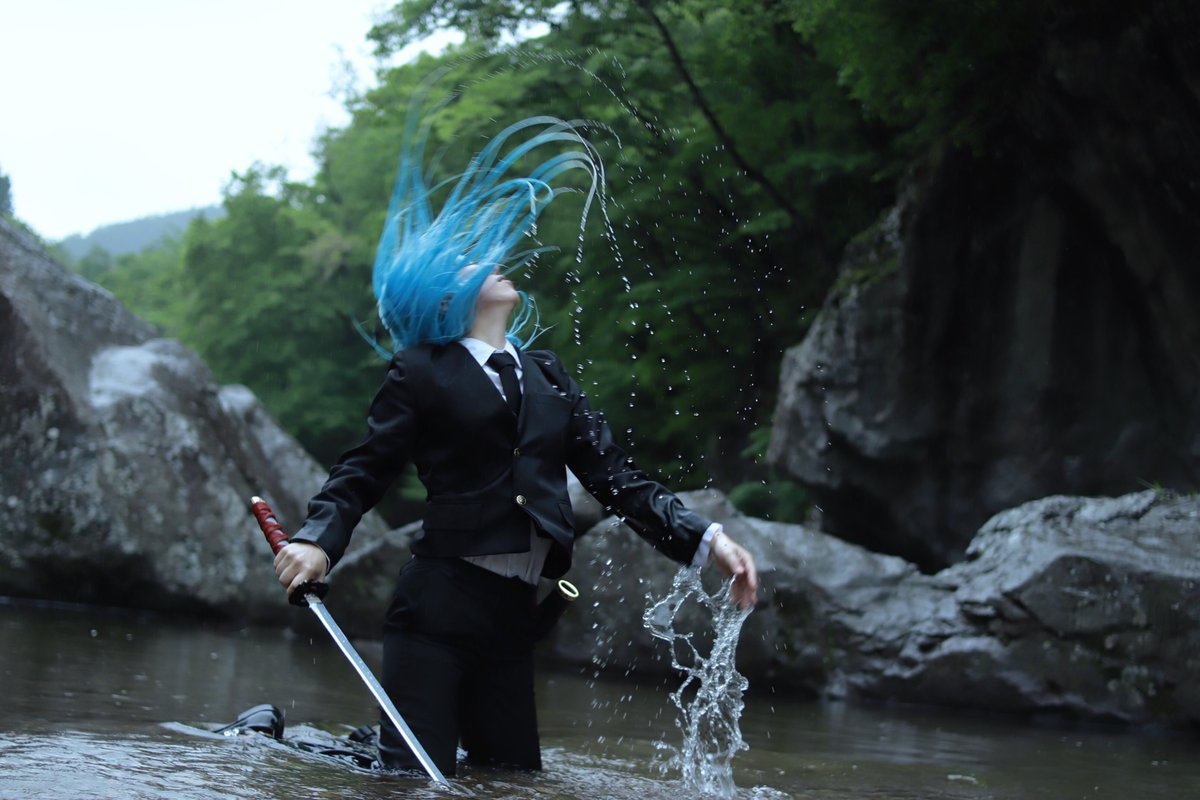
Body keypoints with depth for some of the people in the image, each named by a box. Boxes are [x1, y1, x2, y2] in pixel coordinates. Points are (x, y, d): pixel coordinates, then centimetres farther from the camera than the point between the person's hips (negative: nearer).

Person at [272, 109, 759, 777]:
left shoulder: (547, 376, 17)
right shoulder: (422, 372, 3)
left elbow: (616, 475, 11)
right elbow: (365, 473, 1)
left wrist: (706, 540, 0)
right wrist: (318, 541, -19)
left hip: (512, 616, 6)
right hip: (440, 603, -5)